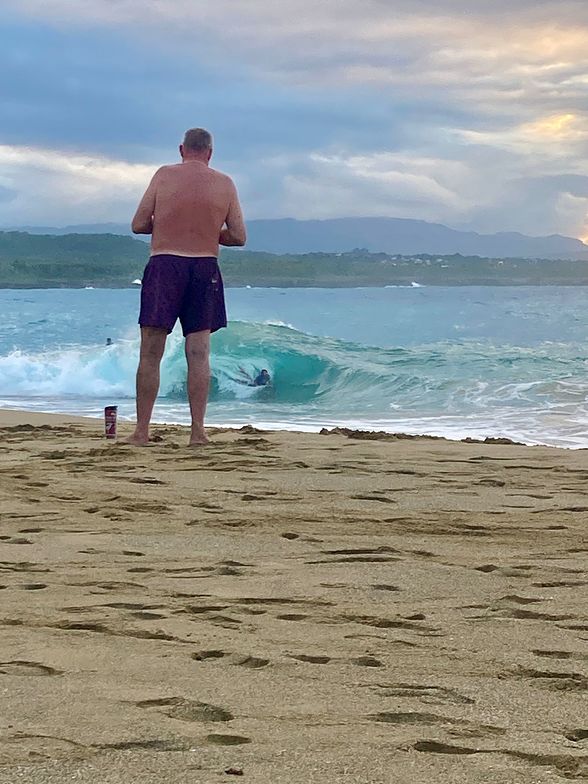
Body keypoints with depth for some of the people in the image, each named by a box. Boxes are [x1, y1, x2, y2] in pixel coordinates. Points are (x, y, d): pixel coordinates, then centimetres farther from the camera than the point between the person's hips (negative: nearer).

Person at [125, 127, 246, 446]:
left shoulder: (164, 175, 1)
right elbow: (239, 237, 5)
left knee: (150, 354, 3)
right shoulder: (225, 184, 5)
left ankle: (141, 431, 3)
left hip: (164, 265, -2)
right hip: (205, 267, 2)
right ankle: (197, 430, 1)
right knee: (198, 352, 5)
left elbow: (138, 225, 0)